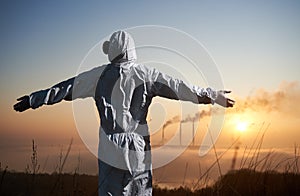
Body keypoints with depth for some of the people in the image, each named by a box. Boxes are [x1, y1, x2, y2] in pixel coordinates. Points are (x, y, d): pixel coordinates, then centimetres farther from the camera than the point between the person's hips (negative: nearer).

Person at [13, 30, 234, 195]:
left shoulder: (100, 74, -2)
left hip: (111, 150, 0)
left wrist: (32, 100, 15)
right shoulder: (146, 75, -2)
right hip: (139, 150, 1)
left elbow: (65, 88, 4)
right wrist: (214, 96, 10)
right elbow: (179, 87, 1)